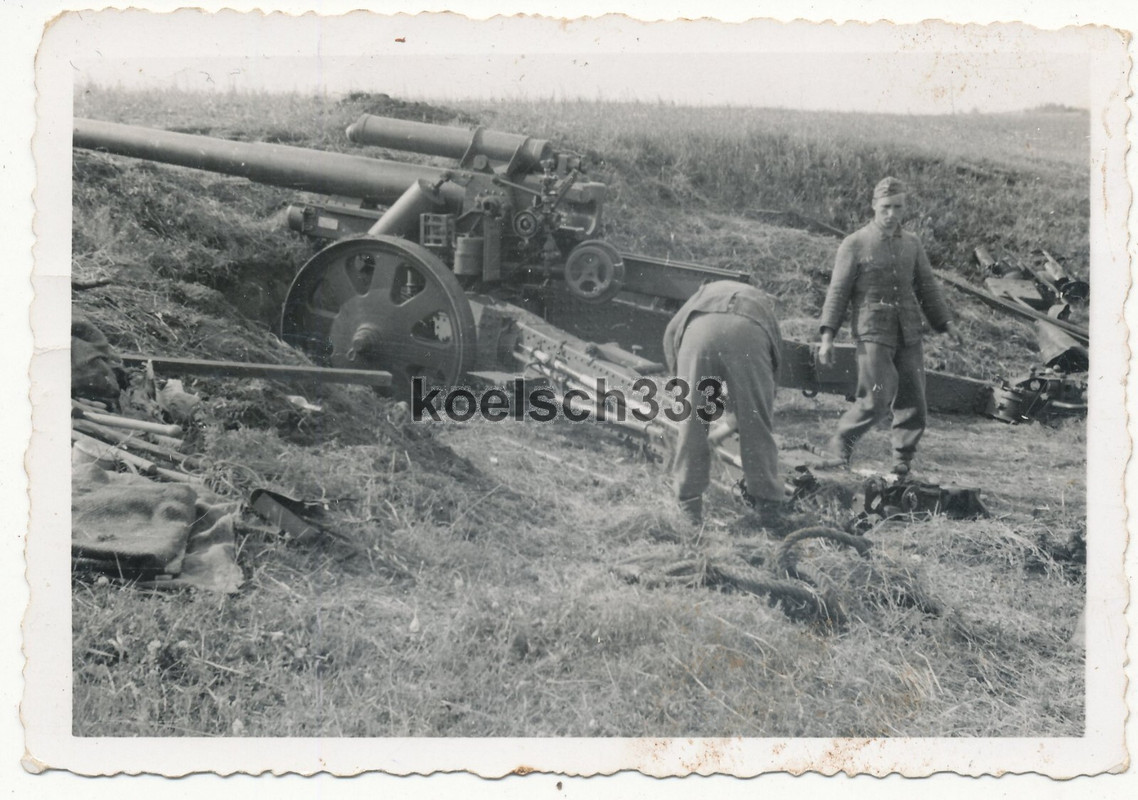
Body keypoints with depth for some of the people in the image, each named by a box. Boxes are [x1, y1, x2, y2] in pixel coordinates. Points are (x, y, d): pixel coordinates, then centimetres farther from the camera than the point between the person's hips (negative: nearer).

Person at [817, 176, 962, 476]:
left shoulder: (911, 243, 13)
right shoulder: (855, 244, -2)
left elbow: (927, 287, 19)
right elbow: (838, 291, -3)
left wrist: (946, 324, 11)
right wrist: (827, 335, -10)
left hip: (908, 335, 5)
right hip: (872, 333, -5)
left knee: (912, 400, 2)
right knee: (876, 400, -12)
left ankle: (903, 460, 14)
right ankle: (840, 445, 9)